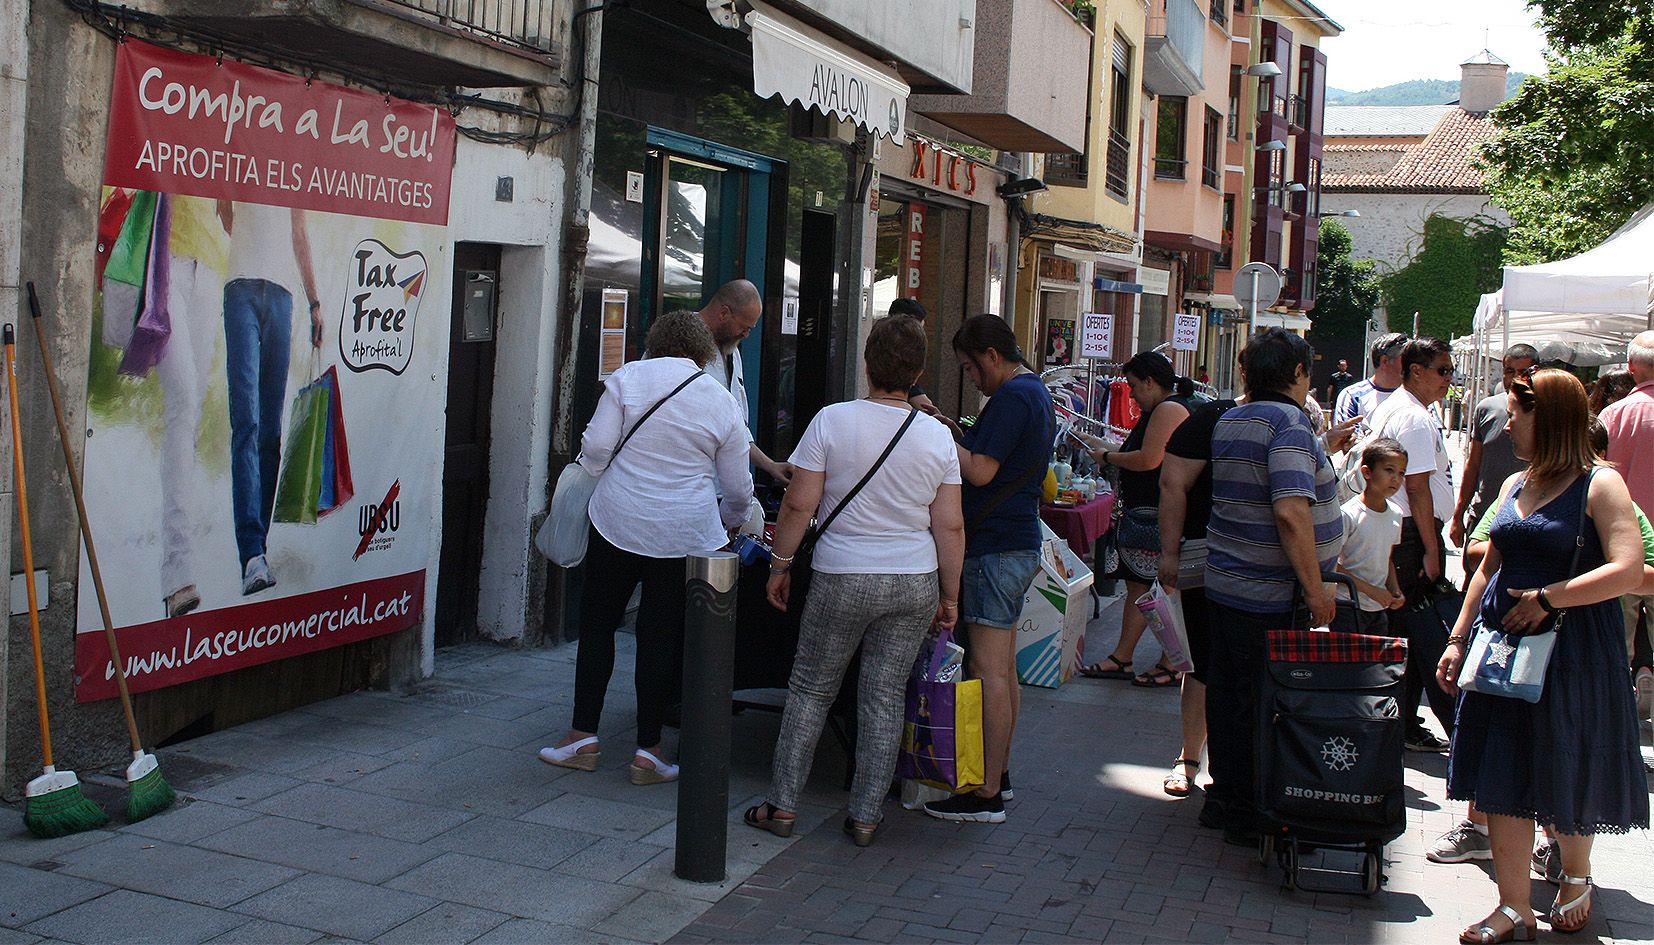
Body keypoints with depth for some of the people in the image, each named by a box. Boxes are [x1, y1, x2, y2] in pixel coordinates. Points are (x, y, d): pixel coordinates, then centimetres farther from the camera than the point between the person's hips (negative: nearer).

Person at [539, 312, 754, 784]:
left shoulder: (627, 378, -1)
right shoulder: (723, 403, 4)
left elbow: (596, 448, -7)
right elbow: (738, 488, 9)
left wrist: (587, 469, 15)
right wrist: (729, 519, 30)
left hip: (618, 526, -1)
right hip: (687, 535, 1)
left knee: (597, 624, 12)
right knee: (661, 637, 6)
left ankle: (583, 737, 15)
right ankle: (648, 752, 10)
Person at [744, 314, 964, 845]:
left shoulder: (832, 421, -8)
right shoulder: (938, 437, 0)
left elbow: (798, 506, -8)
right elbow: (950, 528, 1)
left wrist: (779, 567, 4)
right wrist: (949, 597, 10)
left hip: (842, 580, -2)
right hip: (916, 583, 2)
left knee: (810, 691, 10)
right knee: (885, 697, 9)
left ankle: (782, 806, 14)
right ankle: (865, 817, 15)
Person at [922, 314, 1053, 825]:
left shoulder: (1012, 397, -15)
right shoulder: (1036, 392, 17)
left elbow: (980, 472, -22)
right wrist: (956, 432, 10)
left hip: (995, 549, -11)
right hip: (1019, 545, 11)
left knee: (989, 671, -8)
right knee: (1003, 668, 16)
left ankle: (986, 795, -5)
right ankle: (999, 773, 25)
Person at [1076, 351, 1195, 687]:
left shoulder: (1170, 409, -15)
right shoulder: (1158, 410, 19)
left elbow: (1149, 459, -23)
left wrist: (1107, 458, -10)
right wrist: (1104, 448, 18)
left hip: (1161, 517, -11)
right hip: (1144, 515, 11)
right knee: (1137, 586, 12)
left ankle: (1171, 667, 4)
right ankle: (1121, 659, 17)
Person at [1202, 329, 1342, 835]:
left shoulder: (1229, 422, 12)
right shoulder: (1289, 421, -16)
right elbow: (1291, 511, -25)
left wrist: (1322, 450, 35)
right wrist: (1316, 590, -20)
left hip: (1224, 584, 9)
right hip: (1272, 595, -9)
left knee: (1228, 691, 15)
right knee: (1265, 701, 1)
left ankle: (1225, 796, 26)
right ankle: (1244, 808, 9)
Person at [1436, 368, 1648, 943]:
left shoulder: (1599, 485, -9)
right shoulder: (1514, 486, 12)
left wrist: (1547, 598, -18)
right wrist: (1458, 639, 13)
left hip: (1571, 652, -6)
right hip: (1501, 646, 6)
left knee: (1566, 778, 8)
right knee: (1502, 777, 3)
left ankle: (1576, 876, 36)